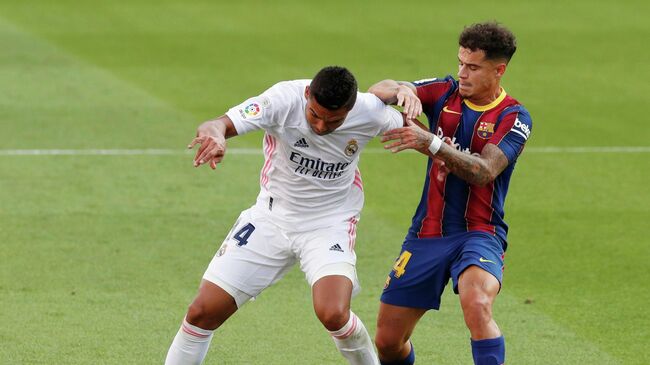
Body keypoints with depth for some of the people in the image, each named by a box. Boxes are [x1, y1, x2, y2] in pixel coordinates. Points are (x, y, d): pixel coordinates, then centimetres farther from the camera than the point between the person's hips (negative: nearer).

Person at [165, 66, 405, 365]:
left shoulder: (370, 112, -19)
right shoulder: (284, 99, -25)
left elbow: (408, 128, 4)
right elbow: (219, 124, -37)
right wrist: (214, 132, -58)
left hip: (330, 225, -1)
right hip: (273, 215, 1)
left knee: (333, 314, -27)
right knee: (203, 312, -3)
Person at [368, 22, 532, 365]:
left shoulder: (513, 118, -6)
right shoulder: (445, 92, 5)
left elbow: (484, 172, -21)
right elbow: (377, 91, -2)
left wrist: (430, 143, -32)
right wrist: (402, 90, -25)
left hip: (478, 234, -4)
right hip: (426, 233, 4)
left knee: (477, 305, -36)